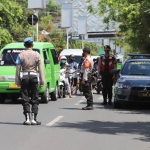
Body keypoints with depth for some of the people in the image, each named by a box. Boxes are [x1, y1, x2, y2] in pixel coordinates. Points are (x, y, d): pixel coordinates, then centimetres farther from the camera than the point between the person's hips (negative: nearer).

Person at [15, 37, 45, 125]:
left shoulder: (21, 55, 0)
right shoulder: (37, 55, 0)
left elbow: (18, 69, -1)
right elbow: (40, 69, -2)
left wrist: (17, 80, 4)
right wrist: (42, 80, 1)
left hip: (24, 77, 0)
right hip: (34, 76, 0)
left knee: (25, 99, 4)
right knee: (35, 99, 5)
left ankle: (27, 119, -1)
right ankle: (34, 119, 1)